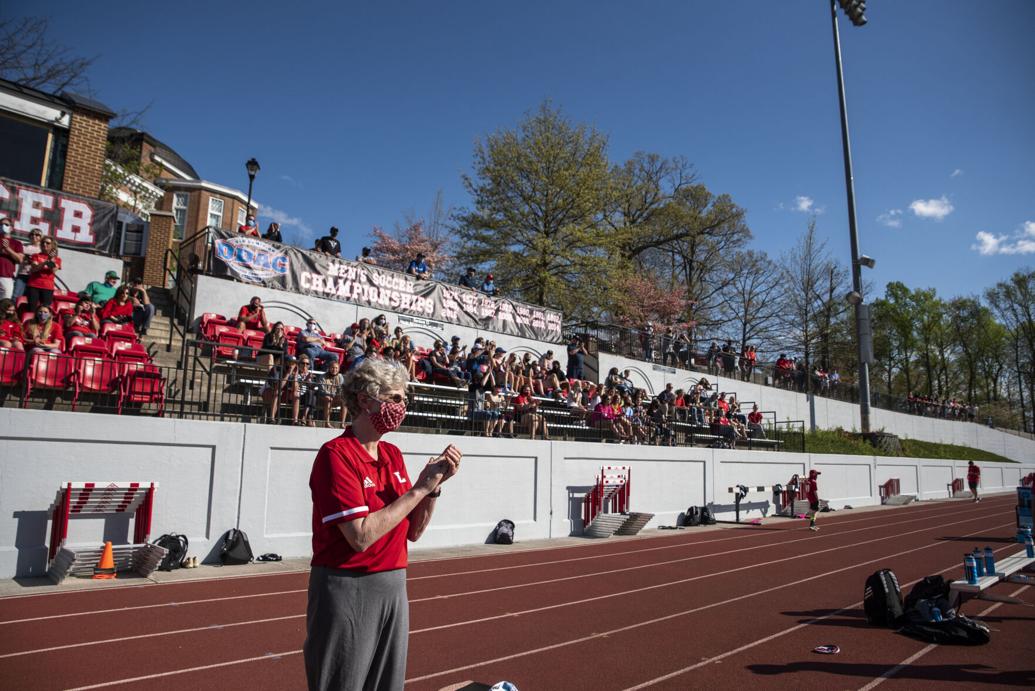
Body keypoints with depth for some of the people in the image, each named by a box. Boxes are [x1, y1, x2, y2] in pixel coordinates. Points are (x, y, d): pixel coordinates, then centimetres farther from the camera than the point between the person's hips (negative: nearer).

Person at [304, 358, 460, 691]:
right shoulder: (336, 454, -15)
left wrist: (435, 485, -5)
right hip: (347, 589, -7)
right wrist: (419, 488, -18)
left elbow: (413, 531, 10)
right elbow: (361, 536, -23)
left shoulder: (393, 454, 8)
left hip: (394, 587, 7)